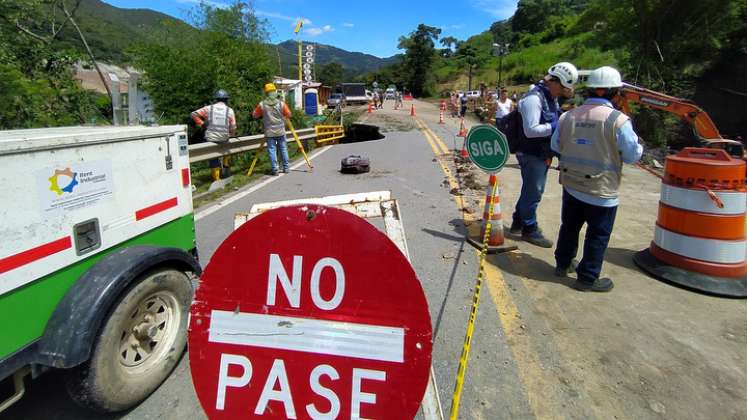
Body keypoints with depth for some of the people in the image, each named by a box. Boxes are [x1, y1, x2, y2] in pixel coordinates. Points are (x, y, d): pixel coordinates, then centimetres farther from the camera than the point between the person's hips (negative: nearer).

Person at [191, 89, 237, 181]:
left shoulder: (209, 108, 0)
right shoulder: (230, 110, -2)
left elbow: (194, 114, -1)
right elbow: (233, 128, -3)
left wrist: (201, 124, 8)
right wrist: (231, 134, 17)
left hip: (210, 139, 0)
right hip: (224, 139, 0)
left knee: (213, 159, 11)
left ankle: (216, 179, 17)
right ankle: (225, 165, 33)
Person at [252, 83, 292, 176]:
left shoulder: (262, 104, -5)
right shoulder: (281, 103, -6)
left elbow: (254, 115, 4)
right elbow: (288, 115, 0)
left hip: (269, 132, 0)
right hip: (280, 131, 1)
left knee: (272, 150, 3)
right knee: (283, 149, 11)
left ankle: (275, 169, -1)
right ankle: (286, 168, 15)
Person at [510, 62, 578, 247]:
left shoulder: (551, 97, 10)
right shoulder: (534, 98, -21)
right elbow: (531, 130, -27)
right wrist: (557, 126, -22)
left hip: (543, 154, 10)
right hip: (531, 154, -10)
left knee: (531, 190, 19)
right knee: (533, 193, 2)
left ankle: (518, 223, 34)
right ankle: (530, 229, 17)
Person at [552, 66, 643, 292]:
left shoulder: (568, 116, -3)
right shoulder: (618, 120, -17)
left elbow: (556, 146, 8)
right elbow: (633, 155, -11)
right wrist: (638, 145, 10)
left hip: (571, 185, 5)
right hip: (602, 190, -5)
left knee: (569, 227, 21)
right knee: (597, 235, 10)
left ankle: (562, 264, 36)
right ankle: (587, 277, 19)